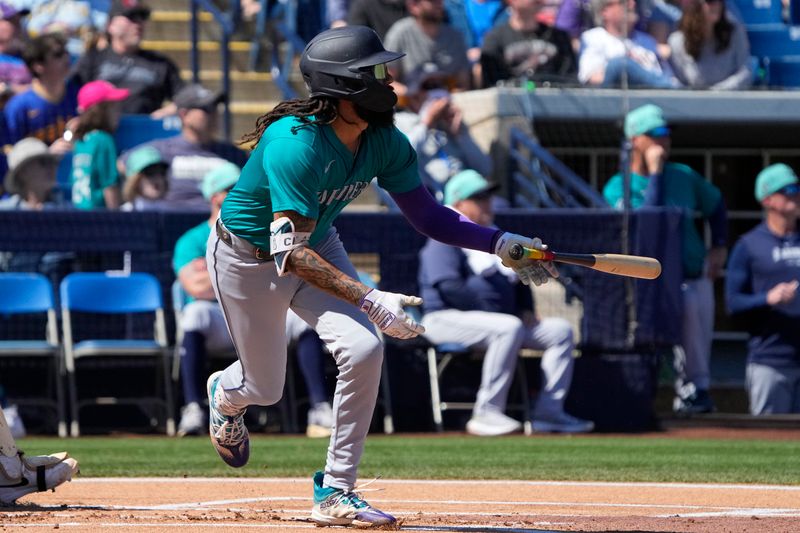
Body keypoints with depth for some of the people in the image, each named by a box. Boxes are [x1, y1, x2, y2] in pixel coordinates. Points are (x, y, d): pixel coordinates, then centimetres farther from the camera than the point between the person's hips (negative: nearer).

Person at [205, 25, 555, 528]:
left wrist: (500, 242, -21)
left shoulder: (384, 143, -16)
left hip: (318, 246, 5)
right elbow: (292, 255, -41)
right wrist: (370, 300, -49)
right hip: (249, 257, -5)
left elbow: (428, 215, -6)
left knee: (363, 350, -18)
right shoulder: (294, 146, -38)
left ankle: (336, 492, -5)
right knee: (265, 387, 9)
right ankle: (225, 394, 51)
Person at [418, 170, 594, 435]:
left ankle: (548, 413, -13)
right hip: (450, 318, -9)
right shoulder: (445, 240, -5)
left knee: (561, 330, -2)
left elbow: (519, 280, 31)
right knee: (508, 328, -36)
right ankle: (487, 413, -37)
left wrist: (526, 311, 12)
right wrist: (491, 313, -19)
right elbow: (449, 288, -18)